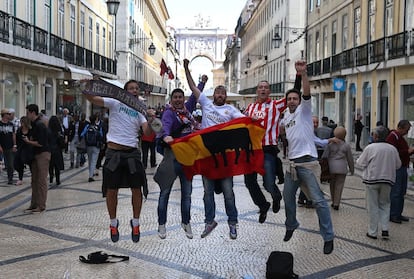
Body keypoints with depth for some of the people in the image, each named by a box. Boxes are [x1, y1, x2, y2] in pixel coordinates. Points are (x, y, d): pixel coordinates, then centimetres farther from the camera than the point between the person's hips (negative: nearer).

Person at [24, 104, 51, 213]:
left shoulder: (40, 125, -16)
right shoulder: (34, 124, 14)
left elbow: (40, 143, -21)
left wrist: (28, 141, -7)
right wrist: (29, 139, 4)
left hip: (43, 154, -10)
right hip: (36, 154, 10)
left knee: (42, 181, -4)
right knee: (34, 181, 11)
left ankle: (41, 206, 1)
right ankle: (34, 204, 17)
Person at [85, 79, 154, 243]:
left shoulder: (140, 110, 9)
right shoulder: (115, 103, 2)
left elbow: (147, 132, -5)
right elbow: (91, 99, -9)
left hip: (132, 153, 3)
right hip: (114, 152, -2)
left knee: (137, 189, 3)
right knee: (112, 190, 5)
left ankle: (135, 223, 21)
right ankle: (113, 223, 24)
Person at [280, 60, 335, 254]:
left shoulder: (304, 110, -1)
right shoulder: (285, 117, 17)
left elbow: (307, 93, -21)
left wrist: (303, 74, -34)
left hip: (307, 162, -7)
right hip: (292, 163, 7)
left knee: (318, 200, -10)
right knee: (288, 196, 17)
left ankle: (328, 237, -5)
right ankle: (291, 225, 40)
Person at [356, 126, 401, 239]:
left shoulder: (370, 148, -12)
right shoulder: (392, 149, 0)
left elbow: (361, 163, -6)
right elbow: (398, 165, 7)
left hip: (372, 180, -3)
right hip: (387, 180, 3)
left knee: (373, 206, 6)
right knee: (384, 204, 16)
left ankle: (373, 232, 10)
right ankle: (384, 229, 4)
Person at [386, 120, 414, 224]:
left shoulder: (400, 137, 18)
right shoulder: (392, 137, -14)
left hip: (403, 168, 10)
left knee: (401, 193, 13)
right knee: (395, 193, -7)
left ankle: (398, 214, 20)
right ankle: (392, 215, -1)